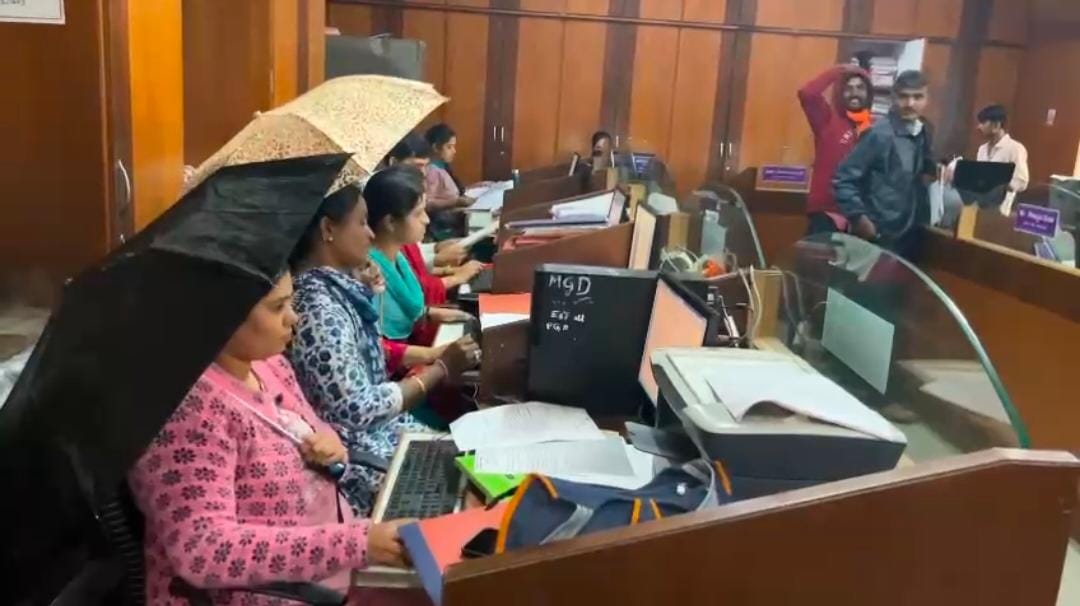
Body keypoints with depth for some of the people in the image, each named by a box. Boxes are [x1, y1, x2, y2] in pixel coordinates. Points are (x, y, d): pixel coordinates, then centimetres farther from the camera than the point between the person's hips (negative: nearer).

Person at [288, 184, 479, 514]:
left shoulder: (335, 286, 4)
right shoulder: (318, 307, -25)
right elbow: (358, 411, -25)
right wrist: (441, 369, -17)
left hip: (378, 432, 9)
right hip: (355, 459, -9)